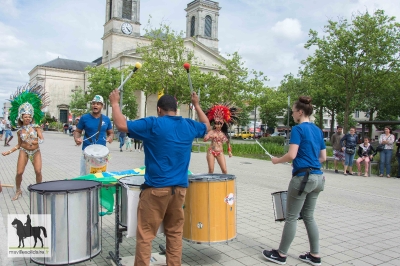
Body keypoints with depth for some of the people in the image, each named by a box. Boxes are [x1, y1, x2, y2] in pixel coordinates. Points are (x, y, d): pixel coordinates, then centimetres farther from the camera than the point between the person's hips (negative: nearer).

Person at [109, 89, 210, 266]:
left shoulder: (153, 124, -9)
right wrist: (196, 105, 36)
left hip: (156, 188, -5)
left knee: (145, 234, 5)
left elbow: (122, 125, -12)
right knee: (175, 233, 16)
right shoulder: (189, 125, 7)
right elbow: (206, 127, 27)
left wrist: (114, 103, 2)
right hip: (180, 188, 5)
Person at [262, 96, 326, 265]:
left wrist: (277, 160, -2)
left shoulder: (298, 129, -11)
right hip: (317, 177, 8)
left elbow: (291, 155, -19)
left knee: (291, 217, 4)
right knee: (308, 216, 18)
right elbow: (323, 158, 14)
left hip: (302, 177, -8)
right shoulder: (318, 130, 12)